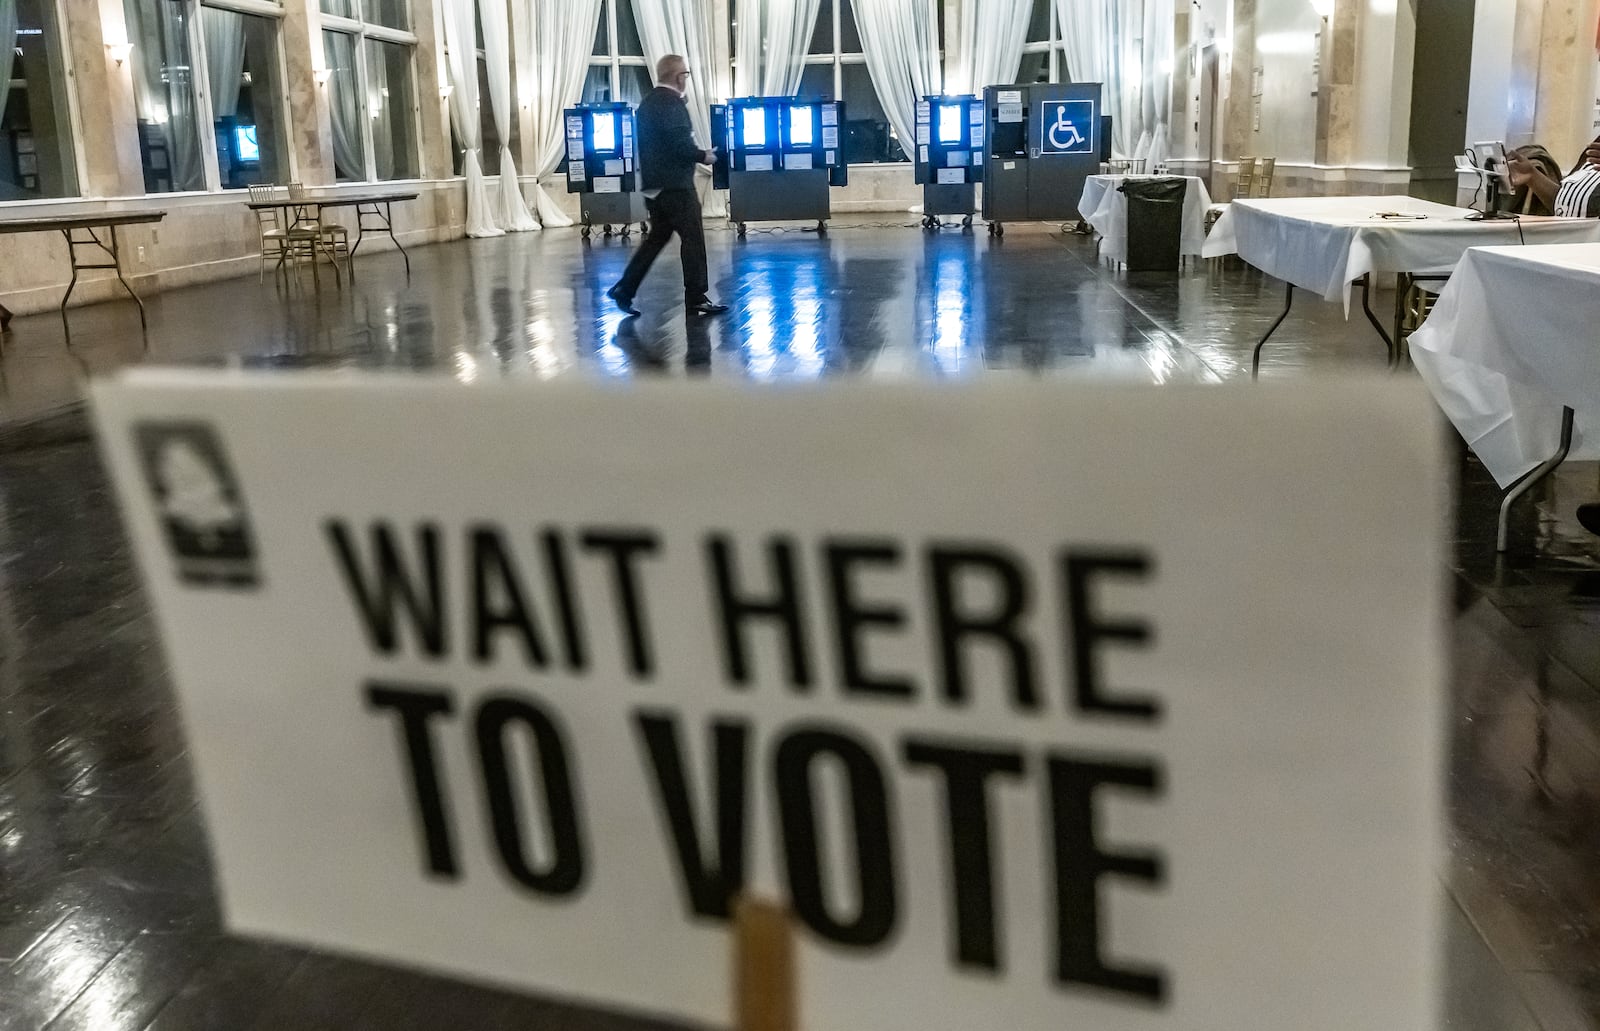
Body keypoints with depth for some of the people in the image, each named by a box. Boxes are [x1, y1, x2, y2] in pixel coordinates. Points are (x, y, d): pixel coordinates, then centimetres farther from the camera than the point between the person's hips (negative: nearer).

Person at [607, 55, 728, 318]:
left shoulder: (648, 102, 15)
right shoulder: (672, 102, -14)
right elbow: (680, 143, -23)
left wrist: (695, 153, 21)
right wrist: (703, 156, -7)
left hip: (654, 183, 9)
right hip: (675, 184, -9)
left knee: (657, 237, 15)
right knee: (693, 238, -3)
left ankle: (624, 289, 11)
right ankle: (696, 298, -1)